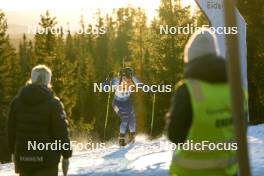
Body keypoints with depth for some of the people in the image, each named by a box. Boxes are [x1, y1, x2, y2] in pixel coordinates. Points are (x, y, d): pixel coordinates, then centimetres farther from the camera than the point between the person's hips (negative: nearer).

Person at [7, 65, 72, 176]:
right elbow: (61, 131, -10)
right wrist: (66, 154, 0)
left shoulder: (17, 101, 3)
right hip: (47, 158, -4)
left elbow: (11, 129, 9)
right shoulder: (53, 103, -11)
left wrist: (14, 151, 20)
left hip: (23, 158, 4)